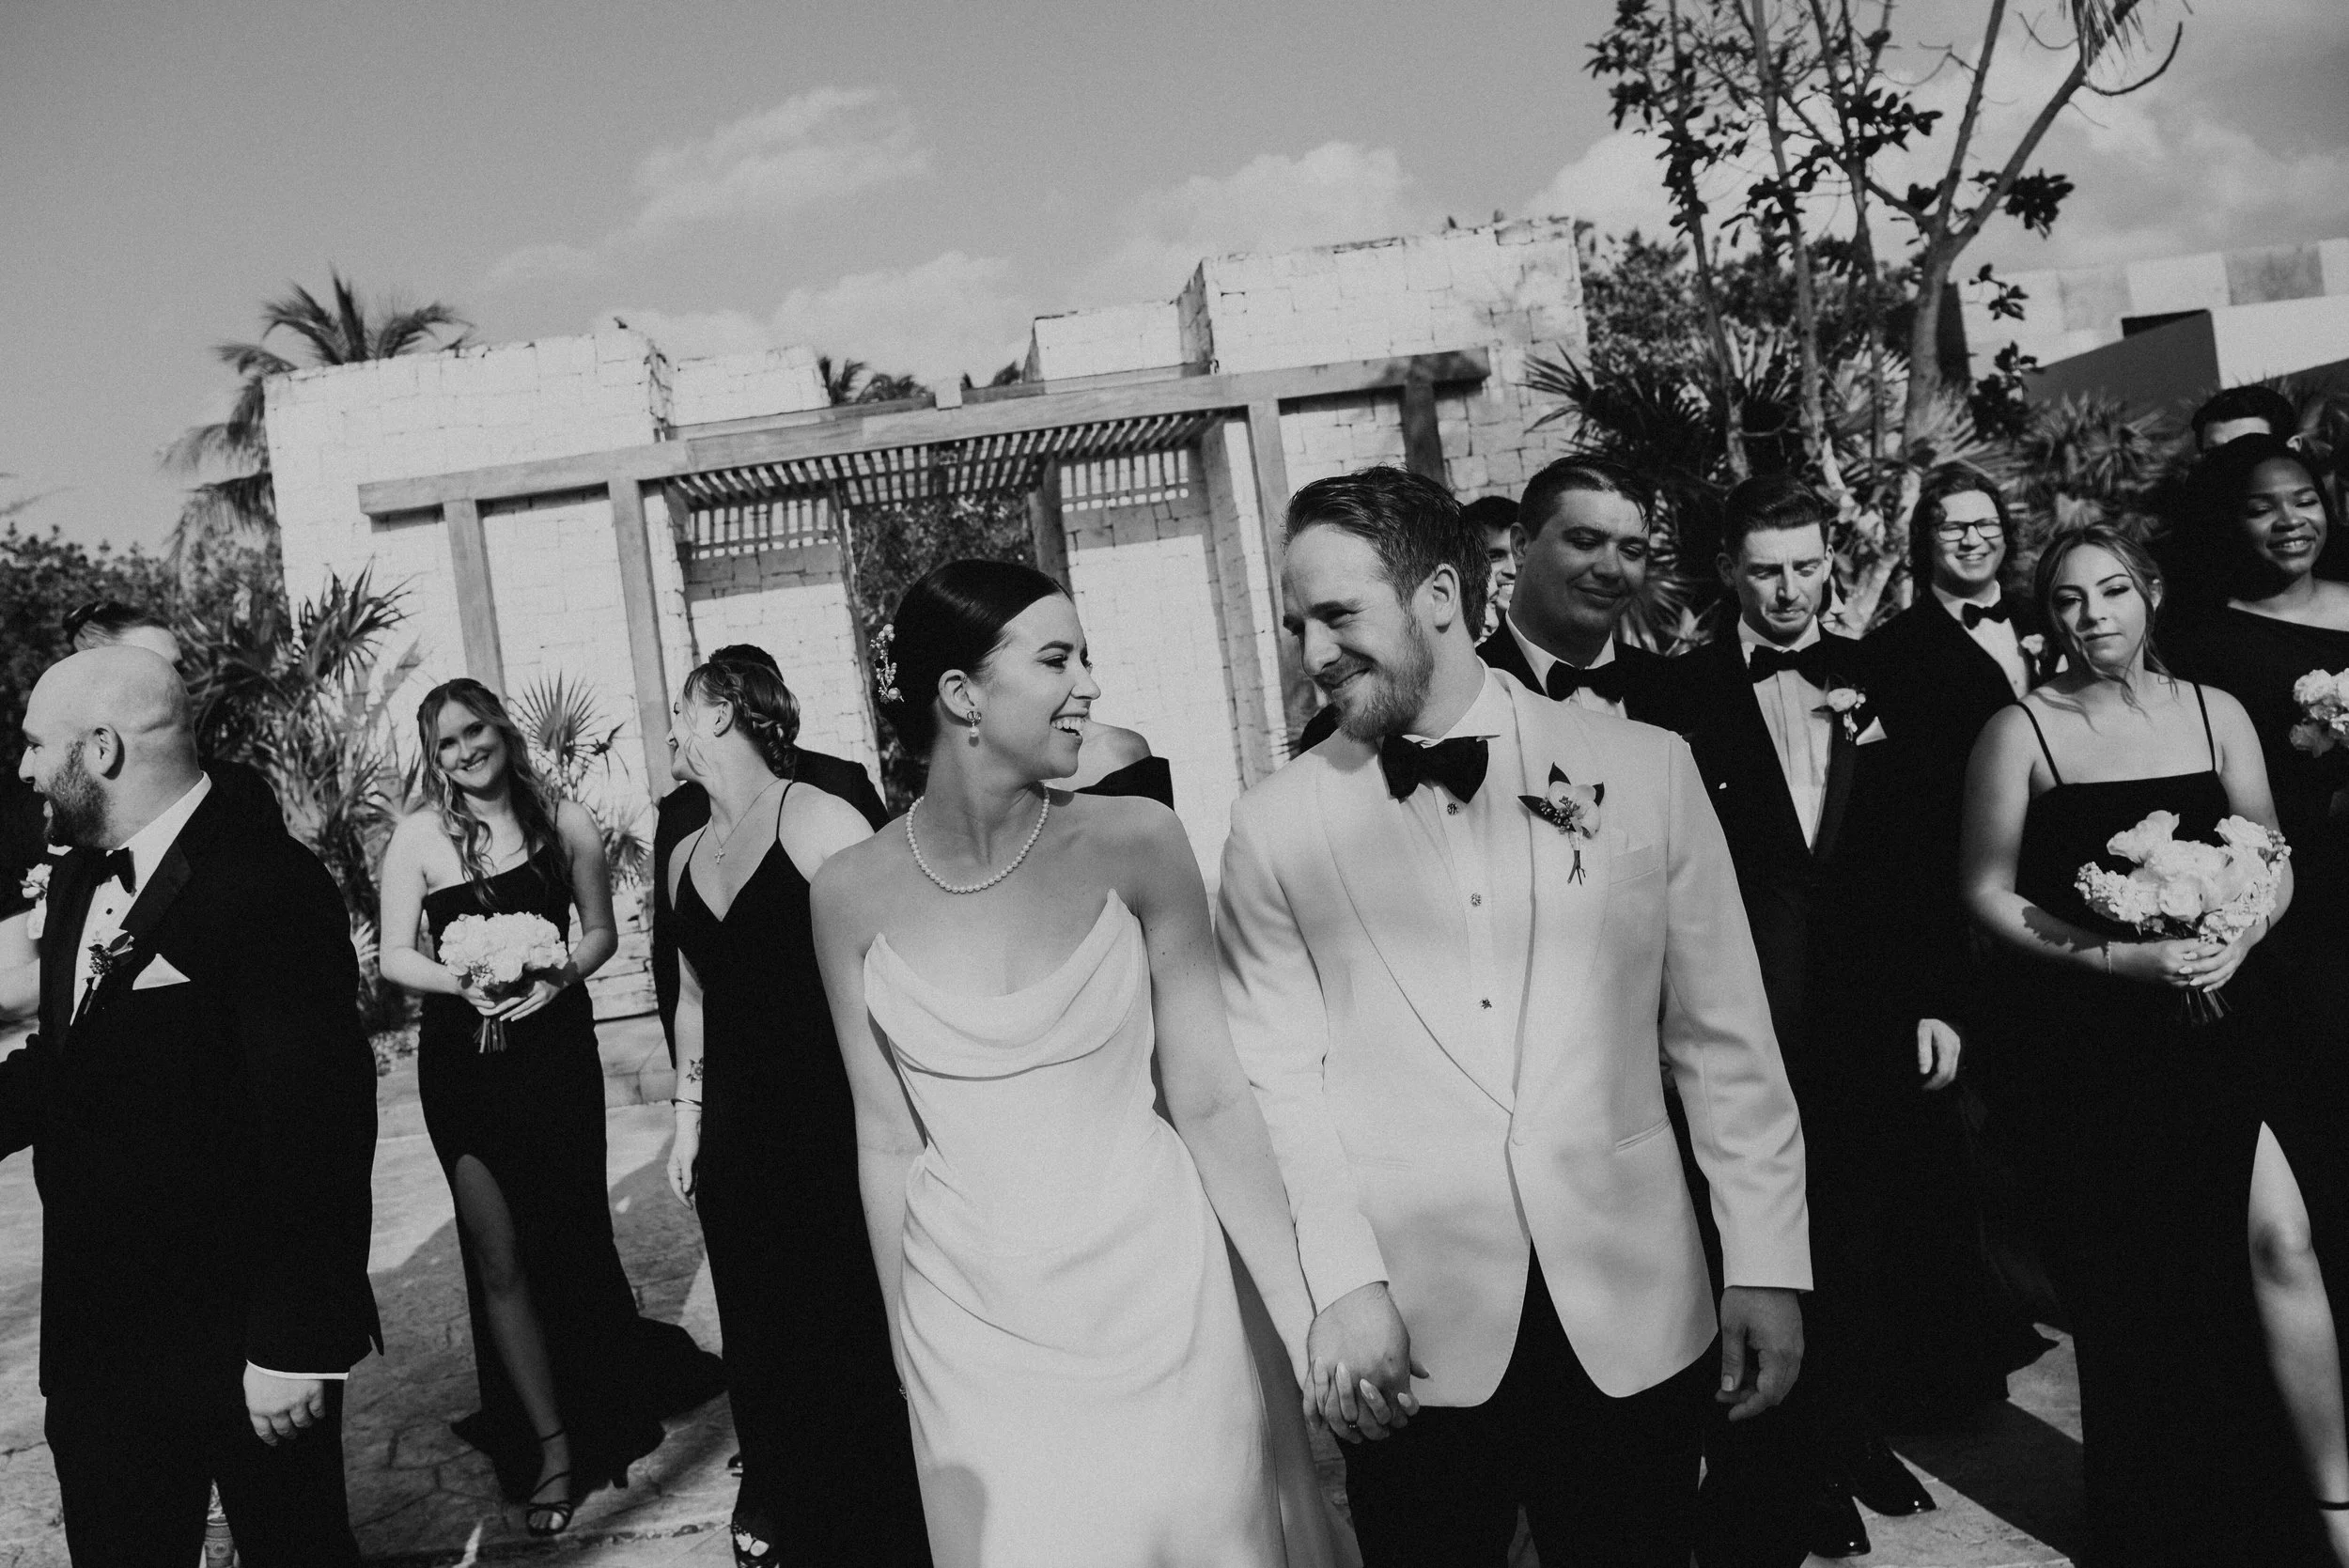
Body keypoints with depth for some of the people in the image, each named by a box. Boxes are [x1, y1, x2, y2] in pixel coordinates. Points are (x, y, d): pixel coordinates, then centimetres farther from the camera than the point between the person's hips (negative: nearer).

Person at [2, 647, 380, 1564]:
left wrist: (296, 1344, -20)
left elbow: (316, 1128, -21)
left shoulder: (266, 885, -19)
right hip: (96, 1338, 7)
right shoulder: (78, 880, 8)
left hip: (242, 1342, -7)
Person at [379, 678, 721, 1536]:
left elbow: (601, 929, 6)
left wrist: (559, 975, -13)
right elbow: (395, 957, -2)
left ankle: (603, 1409, 36)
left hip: (556, 1043, 1)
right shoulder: (419, 836, -4)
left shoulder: (563, 820, -2)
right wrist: (467, 983, -19)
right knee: (499, 1259, 0)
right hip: (464, 1058, -1)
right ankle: (553, 1446, 14)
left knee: (570, 1233, 12)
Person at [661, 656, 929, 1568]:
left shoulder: (820, 824, -12)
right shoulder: (686, 856, 11)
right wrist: (688, 1115, 19)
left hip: (827, 1123, -6)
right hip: (734, 1133, 7)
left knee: (848, 1330, 2)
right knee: (756, 1329, 15)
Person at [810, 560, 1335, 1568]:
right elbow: (887, 1142, 1)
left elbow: (1210, 1100, -7)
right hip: (974, 1333, 1)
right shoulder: (853, 893, -6)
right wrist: (909, 1352, 6)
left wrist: (1304, 1322, -8)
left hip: (1156, 1301, 0)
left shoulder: (1136, 844, -9)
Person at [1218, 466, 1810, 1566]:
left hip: (1633, 1317, 1)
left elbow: (1724, 1039, 1)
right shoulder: (1276, 827, -3)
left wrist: (1768, 1265, 0)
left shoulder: (1644, 768, -2)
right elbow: (1276, 1079, -4)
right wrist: (1345, 1286, -12)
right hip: (1414, 1338, 0)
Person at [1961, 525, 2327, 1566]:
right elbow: (1990, 894, -7)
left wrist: (2242, 936, -10)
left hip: (2210, 1028, 3)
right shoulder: (2020, 731, -5)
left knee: (2208, 1275, 8)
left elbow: (2272, 861, 10)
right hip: (2080, 1041, -3)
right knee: (2118, 1293, 4)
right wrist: (2121, 956, -16)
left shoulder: (2216, 714, 6)